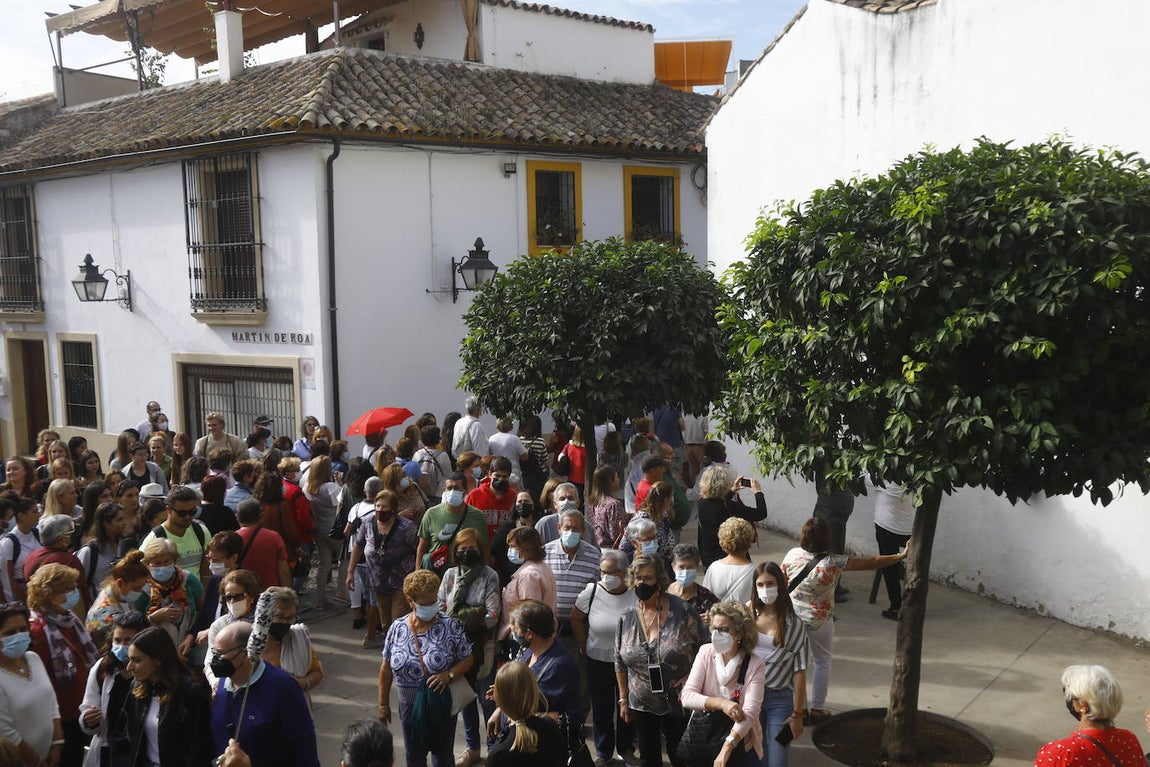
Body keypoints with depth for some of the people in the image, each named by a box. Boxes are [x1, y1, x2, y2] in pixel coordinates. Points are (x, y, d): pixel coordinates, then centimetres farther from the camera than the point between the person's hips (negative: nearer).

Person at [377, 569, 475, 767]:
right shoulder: (397, 628, -6)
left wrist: (449, 674, -24)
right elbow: (386, 668, 3)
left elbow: (468, 659, -6)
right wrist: (383, 704, 6)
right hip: (410, 704, 2)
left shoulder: (450, 626, -13)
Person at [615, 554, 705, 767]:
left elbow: (703, 646, -5)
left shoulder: (681, 611, -14)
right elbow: (620, 662, 7)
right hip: (641, 705, 3)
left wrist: (690, 679, -13)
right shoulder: (627, 617, -3)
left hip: (677, 702, -3)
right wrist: (623, 700, 8)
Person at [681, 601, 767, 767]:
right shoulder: (706, 652, -7)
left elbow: (749, 712, -22)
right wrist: (721, 703, -26)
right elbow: (687, 697, -12)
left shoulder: (755, 665, -14)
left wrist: (726, 749, -32)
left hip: (740, 746, -2)